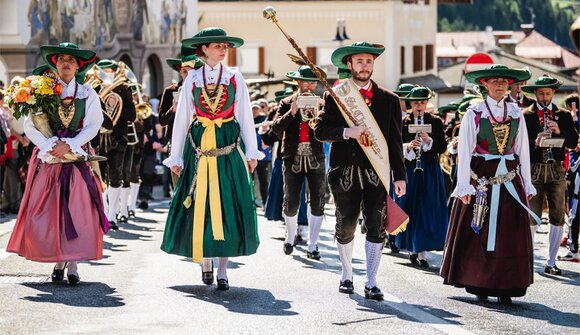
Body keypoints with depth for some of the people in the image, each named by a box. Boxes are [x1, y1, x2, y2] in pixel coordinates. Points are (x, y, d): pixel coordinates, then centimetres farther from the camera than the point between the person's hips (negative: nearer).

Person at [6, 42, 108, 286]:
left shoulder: (87, 93, 6)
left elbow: (93, 125, -1)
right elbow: (29, 126, 0)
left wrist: (68, 145, -13)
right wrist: (50, 147, -13)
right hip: (49, 158, 0)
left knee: (77, 211, -6)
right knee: (47, 211, -3)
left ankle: (72, 265, -4)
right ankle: (58, 262, 8)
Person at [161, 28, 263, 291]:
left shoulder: (234, 77, 6)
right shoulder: (192, 79, 6)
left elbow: (246, 116, 6)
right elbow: (181, 119, 8)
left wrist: (251, 152, 1)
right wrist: (176, 156, 5)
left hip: (229, 148, 0)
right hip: (199, 147, 0)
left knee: (227, 205, -4)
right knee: (200, 206, 0)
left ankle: (222, 269, 1)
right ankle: (205, 260, 19)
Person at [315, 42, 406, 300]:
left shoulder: (388, 100, 8)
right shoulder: (335, 96, 6)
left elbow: (395, 140, 8)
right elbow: (320, 130, -2)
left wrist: (399, 175, 3)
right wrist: (347, 132, -18)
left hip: (376, 172, 0)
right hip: (345, 172, 0)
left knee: (376, 226, -6)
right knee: (345, 227, 7)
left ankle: (371, 283, -1)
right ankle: (347, 276, 27)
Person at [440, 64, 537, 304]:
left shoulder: (516, 114, 9)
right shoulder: (474, 113, -1)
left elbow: (523, 150, 12)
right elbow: (464, 151, -3)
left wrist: (527, 184, 8)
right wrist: (464, 185, -9)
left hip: (510, 180, 3)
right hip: (481, 177, -3)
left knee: (510, 234, -1)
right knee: (479, 233, 1)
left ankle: (505, 286, 3)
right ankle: (479, 284, 11)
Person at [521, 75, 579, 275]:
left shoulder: (564, 115, 12)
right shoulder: (524, 116, 3)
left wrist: (559, 132, -13)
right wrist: (535, 142, -22)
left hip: (556, 170, 3)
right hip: (534, 170, -3)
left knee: (558, 218, 3)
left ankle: (551, 264, 11)